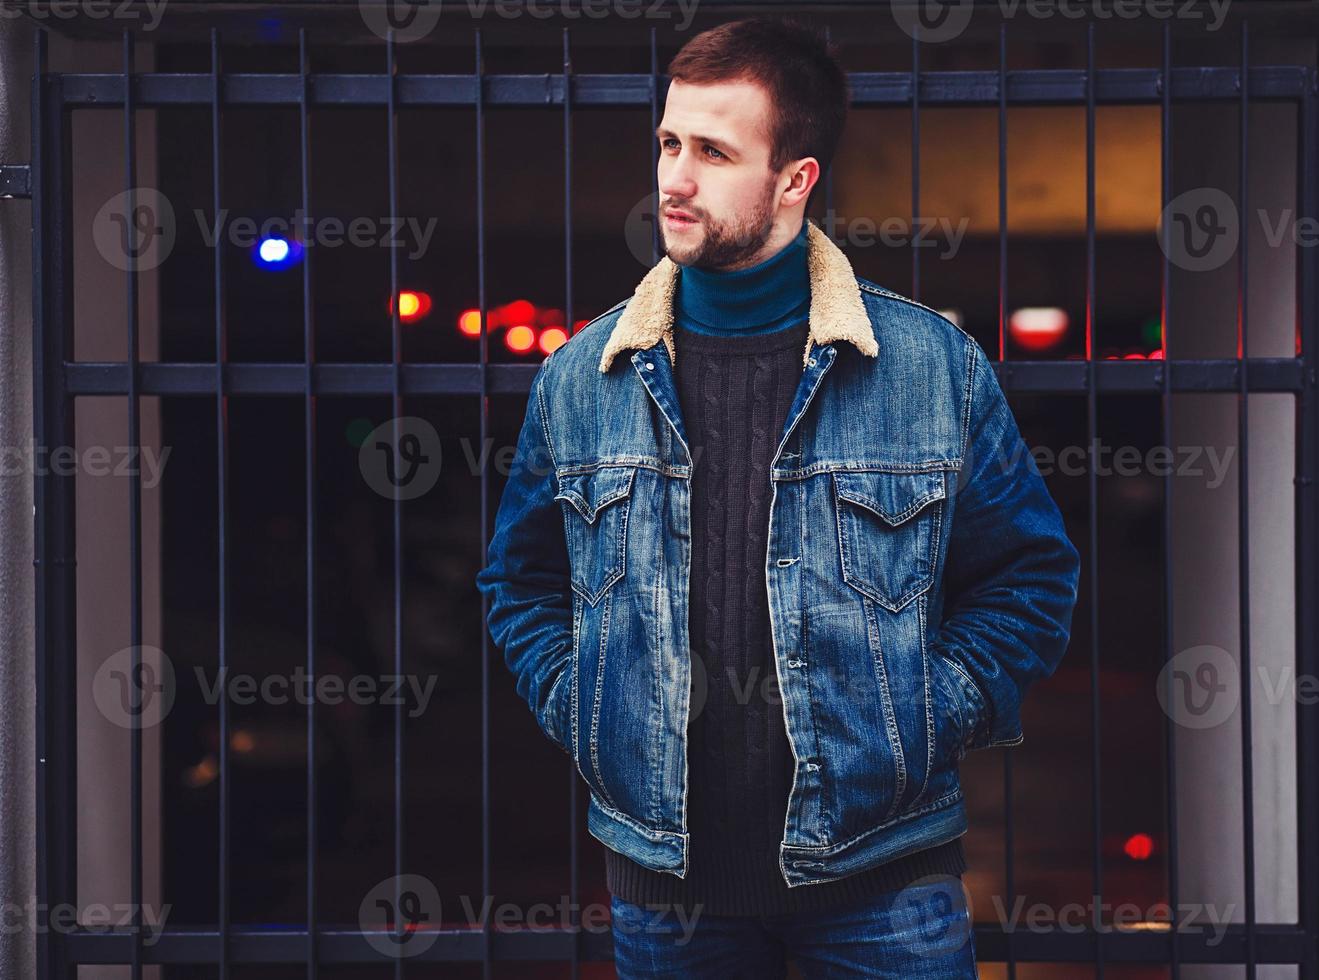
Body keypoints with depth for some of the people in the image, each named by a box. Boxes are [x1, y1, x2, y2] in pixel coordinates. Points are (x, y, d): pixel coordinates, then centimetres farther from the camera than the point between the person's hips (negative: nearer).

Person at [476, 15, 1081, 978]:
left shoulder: (937, 364, -4)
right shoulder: (578, 377, 3)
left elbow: (1029, 573, 5)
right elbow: (523, 576, 16)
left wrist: (933, 718, -5)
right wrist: (578, 709, 3)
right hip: (661, 865, 2)